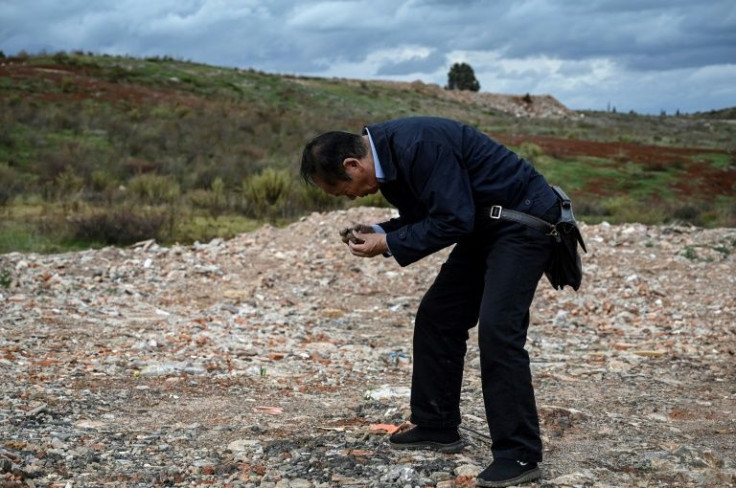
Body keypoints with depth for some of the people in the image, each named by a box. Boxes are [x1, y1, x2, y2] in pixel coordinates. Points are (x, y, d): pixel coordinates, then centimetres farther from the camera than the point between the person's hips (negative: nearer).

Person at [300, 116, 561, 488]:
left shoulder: (418, 146, -29)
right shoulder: (385, 154, 2)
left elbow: (453, 220, -28)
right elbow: (423, 216, 12)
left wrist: (388, 244, -20)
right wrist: (378, 233, -4)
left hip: (524, 219, -10)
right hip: (484, 224, 10)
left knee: (497, 328, -17)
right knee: (436, 317, 9)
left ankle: (520, 454, -9)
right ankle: (436, 427, 20)